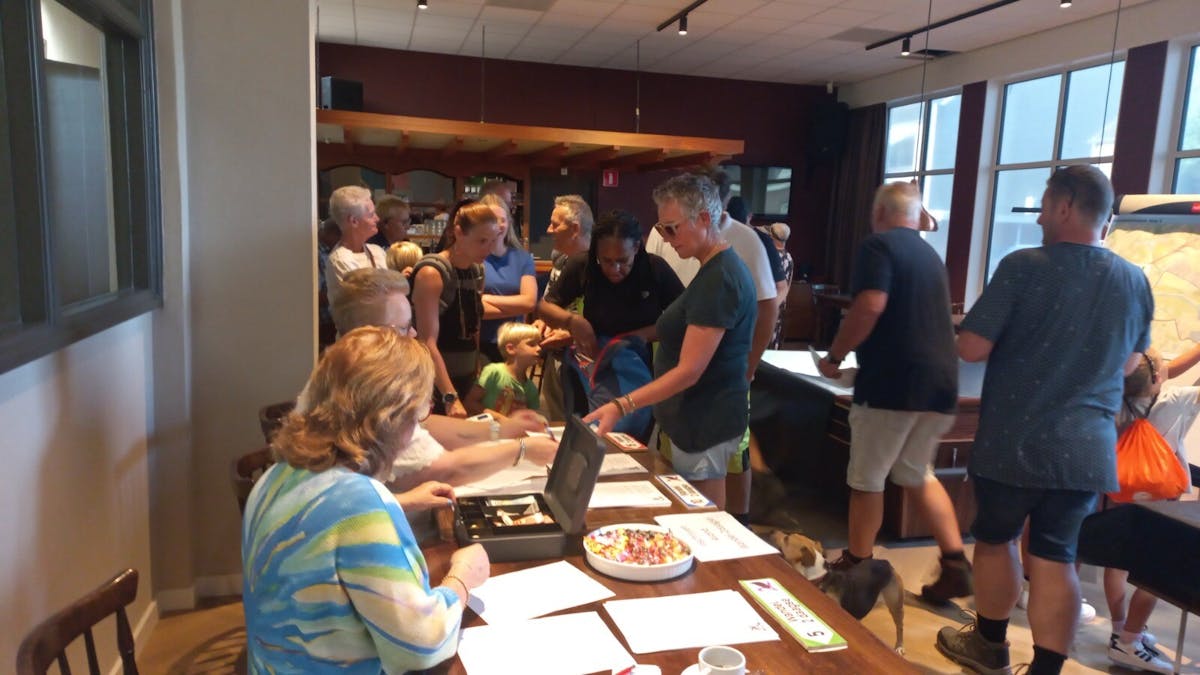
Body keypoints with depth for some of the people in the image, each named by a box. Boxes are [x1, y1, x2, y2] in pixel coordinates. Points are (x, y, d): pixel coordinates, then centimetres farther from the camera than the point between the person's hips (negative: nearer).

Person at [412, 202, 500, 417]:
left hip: (466, 379, 7)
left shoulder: (477, 270, 7)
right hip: (435, 383, -7)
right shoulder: (432, 272, -15)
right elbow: (428, 343, -21)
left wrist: (477, 372, 10)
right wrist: (450, 397, -26)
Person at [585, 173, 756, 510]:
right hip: (703, 416, 10)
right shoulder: (722, 268, 12)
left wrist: (621, 406, -27)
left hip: (705, 423, -10)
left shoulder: (717, 280, -21)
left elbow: (689, 371, -24)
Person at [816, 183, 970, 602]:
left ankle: (856, 568, 19)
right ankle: (955, 564, 16)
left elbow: (870, 307, -21)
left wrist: (834, 356, -9)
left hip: (892, 382, -8)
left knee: (867, 479, 7)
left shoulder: (878, 245, -5)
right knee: (918, 474, 21)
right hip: (939, 381, 8)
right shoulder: (931, 254, 19)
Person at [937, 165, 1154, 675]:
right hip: (1087, 447, 4)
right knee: (1056, 557, 11)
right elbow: (1129, 363, 16)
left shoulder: (1024, 266, -15)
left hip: (1013, 441, -3)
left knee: (996, 539, 17)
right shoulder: (1135, 282, 2)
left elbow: (971, 348, -16)